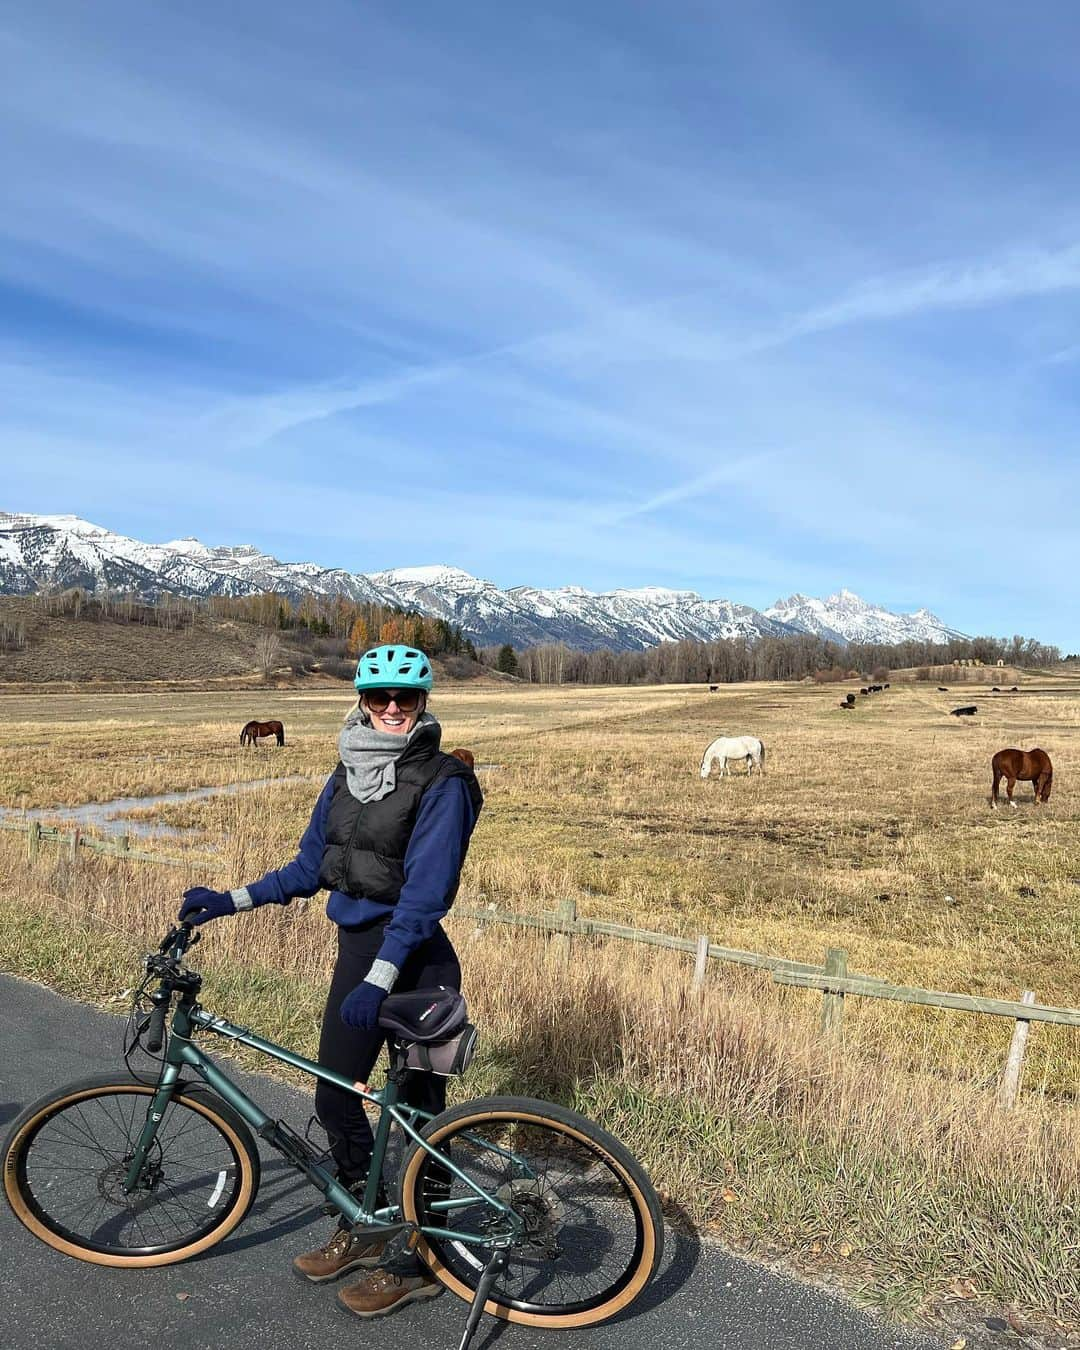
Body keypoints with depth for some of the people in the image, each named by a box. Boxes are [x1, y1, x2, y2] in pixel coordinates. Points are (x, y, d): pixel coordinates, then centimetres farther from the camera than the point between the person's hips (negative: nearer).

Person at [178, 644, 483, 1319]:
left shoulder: (442, 782, -16)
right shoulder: (348, 774, 6)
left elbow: (425, 891, -22)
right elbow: (311, 866, 12)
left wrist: (379, 979, -28)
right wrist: (231, 900, 6)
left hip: (413, 961, -7)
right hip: (355, 949, 7)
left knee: (419, 1111, 6)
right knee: (335, 1097, 16)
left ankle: (419, 1263, 25)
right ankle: (364, 1229, 38)